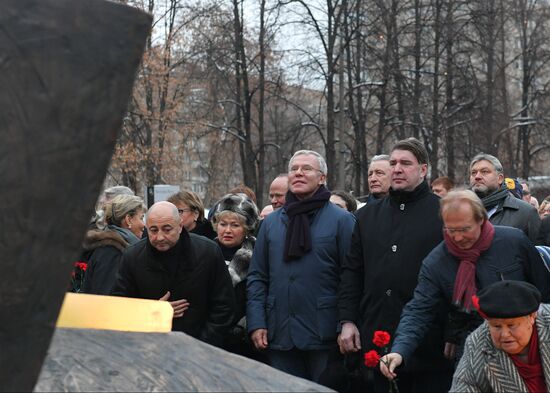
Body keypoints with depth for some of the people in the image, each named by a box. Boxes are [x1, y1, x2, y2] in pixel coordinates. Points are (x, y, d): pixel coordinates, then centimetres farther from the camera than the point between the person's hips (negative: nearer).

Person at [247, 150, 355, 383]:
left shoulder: (342, 220, -2)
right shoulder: (271, 222, 11)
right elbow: (257, 277, 10)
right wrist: (256, 323, 0)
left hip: (324, 336, -4)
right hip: (278, 336, 4)